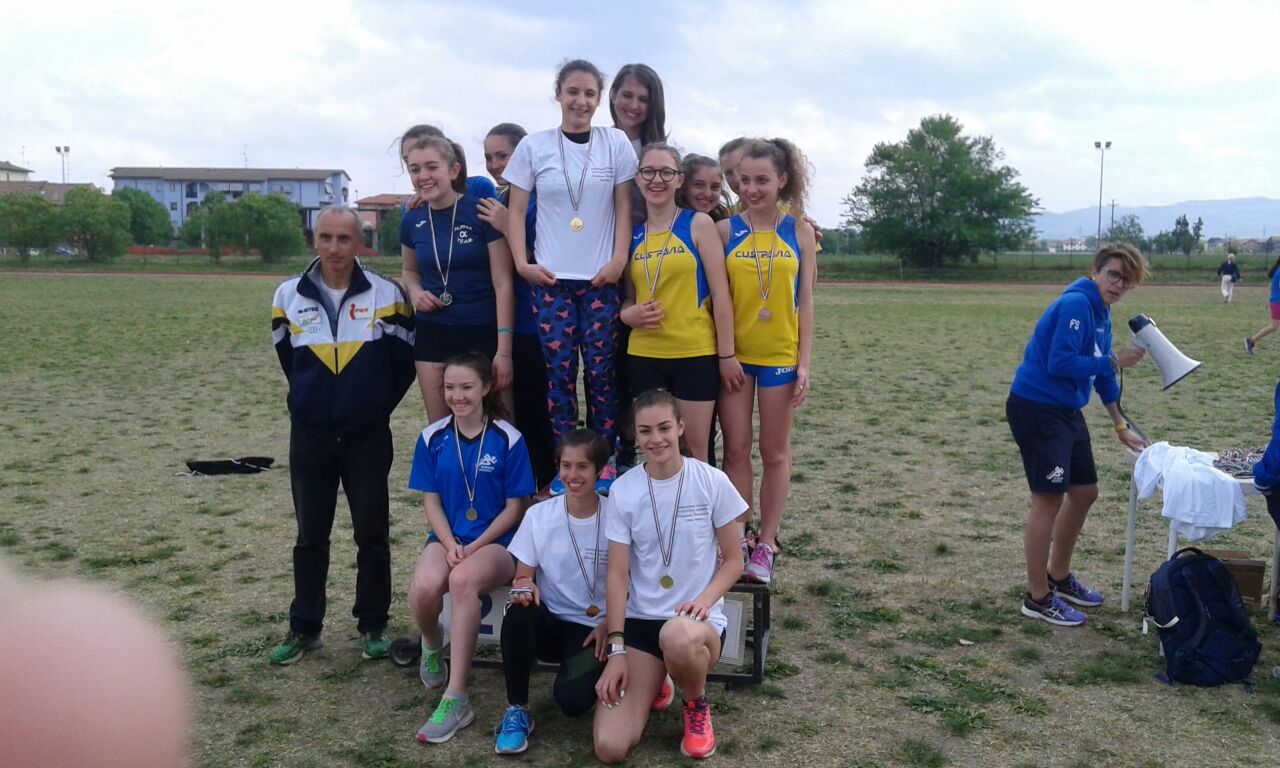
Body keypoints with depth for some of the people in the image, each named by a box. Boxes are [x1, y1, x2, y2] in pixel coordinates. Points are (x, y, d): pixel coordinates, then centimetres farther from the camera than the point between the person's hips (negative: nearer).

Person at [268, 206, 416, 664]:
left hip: (368, 435, -1)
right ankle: (304, 628, 23)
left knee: (372, 534, 5)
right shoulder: (289, 296, 0)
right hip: (310, 436, 2)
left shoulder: (386, 295, -6)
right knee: (310, 536, 11)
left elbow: (405, 358, 2)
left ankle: (373, 626, 19)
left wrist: (378, 404, 3)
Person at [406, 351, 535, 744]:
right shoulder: (432, 438, 4)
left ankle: (456, 699, -30)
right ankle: (433, 645, 7)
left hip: (496, 542, -2)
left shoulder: (507, 439, -5)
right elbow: (430, 500, 4)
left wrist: (475, 546, -13)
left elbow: (514, 507, -3)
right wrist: (450, 544, -12)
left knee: (462, 579, -36)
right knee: (424, 586, -32)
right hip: (448, 538, 3)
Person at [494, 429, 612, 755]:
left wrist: (608, 625, -12)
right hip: (551, 622, 2)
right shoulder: (538, 514, -3)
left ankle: (590, 671, 11)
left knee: (572, 700, -27)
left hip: (593, 628, -2)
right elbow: (523, 574, 0)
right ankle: (517, 709, -12)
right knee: (518, 614, -33)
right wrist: (523, 585, -23)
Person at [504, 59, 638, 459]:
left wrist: (619, 261, -6)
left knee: (601, 371, 1)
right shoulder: (533, 145, 4)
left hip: (601, 278, 0)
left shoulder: (616, 143, 4)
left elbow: (624, 208, 4)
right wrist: (522, 263, -5)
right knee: (559, 372, 1)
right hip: (551, 278, 0)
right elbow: (516, 210, 5)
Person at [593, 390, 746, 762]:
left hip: (698, 619, -1)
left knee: (678, 636, -42)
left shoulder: (713, 482, -7)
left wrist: (705, 599, -19)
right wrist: (616, 649, -10)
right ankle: (655, 682, 21)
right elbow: (617, 574, -2)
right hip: (639, 620, 2)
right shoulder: (622, 491, -3)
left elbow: (733, 560, 1)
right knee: (609, 748, -14)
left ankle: (696, 706, -3)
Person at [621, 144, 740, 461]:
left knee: (695, 449, 4)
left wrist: (727, 355, -6)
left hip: (696, 354, -3)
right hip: (644, 356, 3)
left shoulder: (698, 224, -1)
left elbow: (720, 294, -3)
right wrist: (630, 314, -7)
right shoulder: (632, 234, 9)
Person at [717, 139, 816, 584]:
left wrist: (805, 362, -4)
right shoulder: (725, 230, 0)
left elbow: (805, 301, 1)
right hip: (733, 354, 0)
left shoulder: (799, 230, 1)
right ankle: (737, 542, 18)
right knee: (736, 450, 6)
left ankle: (765, 546, 18)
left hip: (780, 354, 0)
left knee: (775, 453, 8)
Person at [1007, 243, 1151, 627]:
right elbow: (1060, 363, -26)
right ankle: (1038, 598, 7)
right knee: (1049, 501, -5)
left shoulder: (1101, 312, 12)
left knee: (1084, 493, 16)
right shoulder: (1076, 304, -17)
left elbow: (1100, 372, 20)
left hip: (1066, 412, 10)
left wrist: (1121, 426, 22)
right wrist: (1114, 361, -19)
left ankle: (1059, 577, 33)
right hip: (1037, 410, -10)